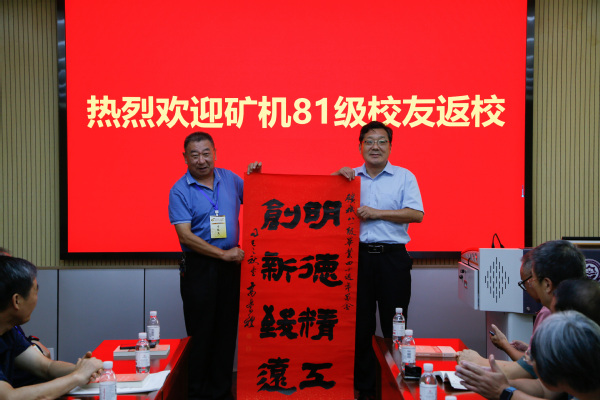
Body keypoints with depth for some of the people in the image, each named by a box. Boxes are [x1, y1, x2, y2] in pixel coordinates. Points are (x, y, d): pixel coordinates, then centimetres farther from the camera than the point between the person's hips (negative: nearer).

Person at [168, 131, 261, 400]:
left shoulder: (230, 179, 7)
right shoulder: (180, 191, -7)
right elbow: (185, 236, -13)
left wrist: (256, 176, 2)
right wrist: (223, 254, -14)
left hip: (230, 266, 4)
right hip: (198, 267, -4)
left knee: (227, 330, 10)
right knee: (200, 333, 3)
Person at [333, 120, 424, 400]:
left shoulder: (404, 177, 6)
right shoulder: (350, 177, 12)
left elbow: (416, 214, -5)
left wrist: (377, 213, -11)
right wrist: (337, 176, -5)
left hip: (392, 257, -2)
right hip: (358, 256, 2)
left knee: (394, 325, 3)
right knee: (360, 325, 7)